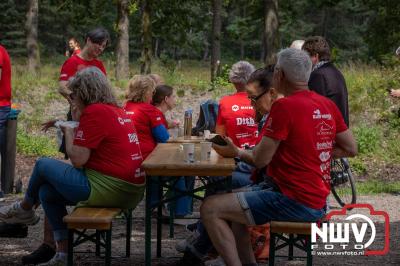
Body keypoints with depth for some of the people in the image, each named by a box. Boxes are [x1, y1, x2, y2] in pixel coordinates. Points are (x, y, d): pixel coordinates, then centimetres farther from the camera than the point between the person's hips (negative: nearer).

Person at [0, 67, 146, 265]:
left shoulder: (94, 112, -14)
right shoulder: (117, 110, 14)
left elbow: (78, 160, -15)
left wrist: (68, 131, 1)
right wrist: (78, 124, 13)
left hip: (109, 188, -9)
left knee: (43, 165, 7)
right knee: (47, 192, 17)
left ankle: (24, 209, 34)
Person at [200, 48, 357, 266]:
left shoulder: (284, 106, -17)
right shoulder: (328, 105, 6)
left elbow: (260, 160, -13)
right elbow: (351, 149, 13)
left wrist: (236, 152, 5)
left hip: (294, 202, -9)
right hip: (317, 201, 9)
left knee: (210, 209, -8)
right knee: (232, 202, 25)